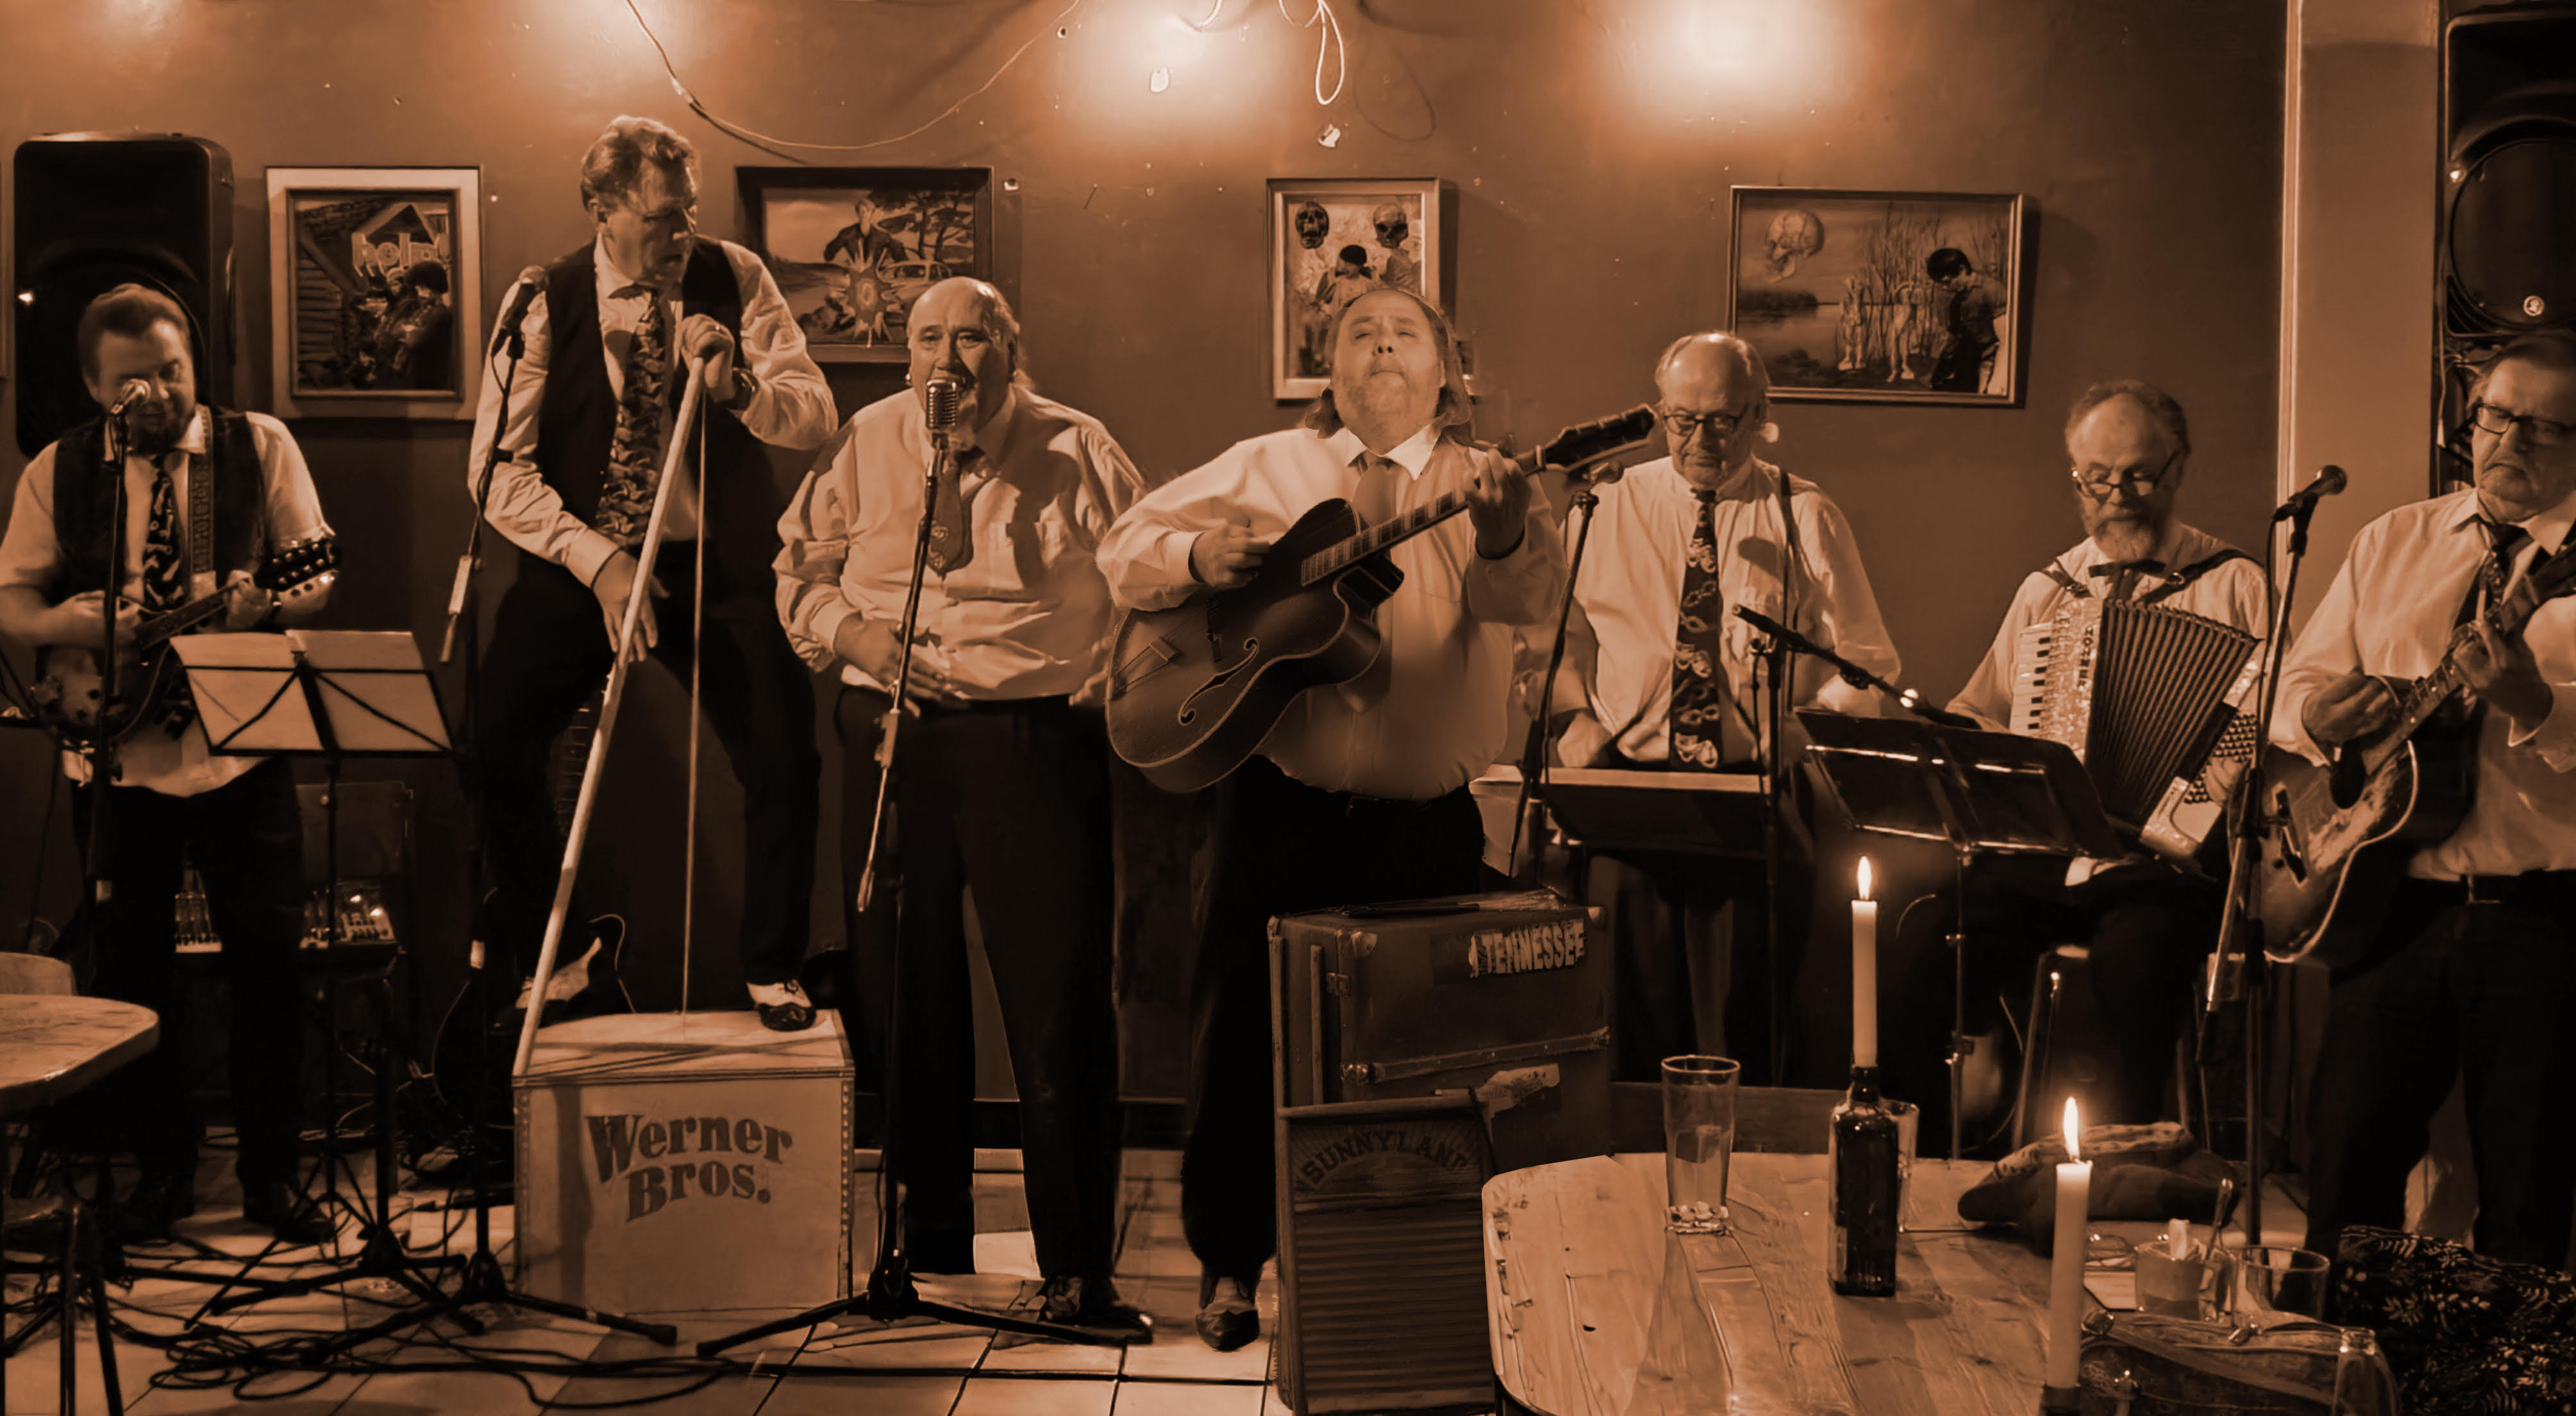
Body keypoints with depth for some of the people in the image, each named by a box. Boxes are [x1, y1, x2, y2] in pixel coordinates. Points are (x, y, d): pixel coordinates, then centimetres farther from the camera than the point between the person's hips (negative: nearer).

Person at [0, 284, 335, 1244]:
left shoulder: (260, 445, 3)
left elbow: (316, 580, 0)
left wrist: (264, 604, -22)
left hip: (240, 744, -1)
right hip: (116, 755, 1)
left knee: (269, 956, -4)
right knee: (127, 966, 4)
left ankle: (270, 1174, 10)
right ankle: (161, 1166, 20)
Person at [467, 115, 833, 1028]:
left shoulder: (735, 278, -3)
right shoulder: (546, 303, -5)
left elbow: (816, 417, -5)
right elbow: (498, 468, -8)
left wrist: (736, 385, -25)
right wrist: (596, 562, -19)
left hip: (717, 565, 0)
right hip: (582, 563, 0)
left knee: (786, 759, -10)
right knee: (492, 749, -8)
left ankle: (772, 969, 12)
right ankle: (552, 950, 17)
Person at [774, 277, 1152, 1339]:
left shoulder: (1075, 452, 3)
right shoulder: (864, 445, 10)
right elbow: (800, 566, 18)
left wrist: (1109, 688, -3)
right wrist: (848, 628, -1)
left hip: (1037, 740, -3)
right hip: (892, 741, 3)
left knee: (1060, 1002, -7)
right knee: (906, 990, 7)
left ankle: (1078, 1271, 0)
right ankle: (929, 1239, 22)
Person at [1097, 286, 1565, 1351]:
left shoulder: (1483, 485, 2)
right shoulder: (1265, 468, 5)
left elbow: (1529, 597, -18)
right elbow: (1125, 547, 6)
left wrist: (1505, 539, -41)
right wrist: (1198, 555, -16)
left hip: (1428, 822, 0)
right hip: (1282, 808, 0)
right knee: (1241, 1032, 4)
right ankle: (1229, 1263, 20)